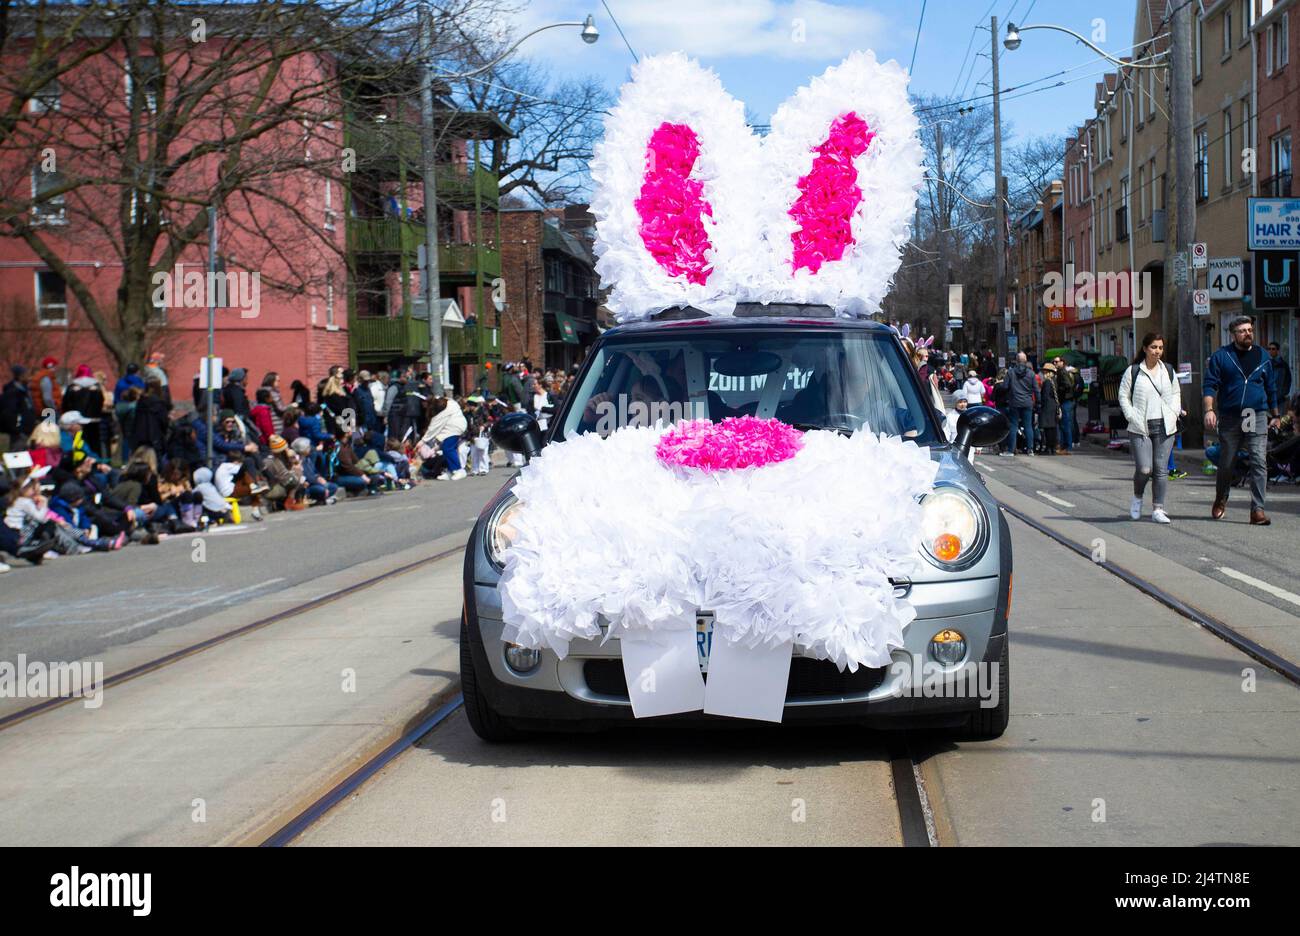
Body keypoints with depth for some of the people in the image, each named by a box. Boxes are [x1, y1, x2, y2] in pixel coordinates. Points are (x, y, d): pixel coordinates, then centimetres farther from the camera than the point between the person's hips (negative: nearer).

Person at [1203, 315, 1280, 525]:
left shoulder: (1262, 356, 11)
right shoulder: (1221, 356, 2)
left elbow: (1270, 388, 20)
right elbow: (1209, 385, -2)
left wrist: (1276, 415, 22)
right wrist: (1209, 410, -16)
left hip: (1257, 418, 1)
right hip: (1229, 419, -1)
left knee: (1259, 462, -10)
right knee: (1226, 463, 10)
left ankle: (1257, 510, -11)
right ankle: (1220, 501, 33)